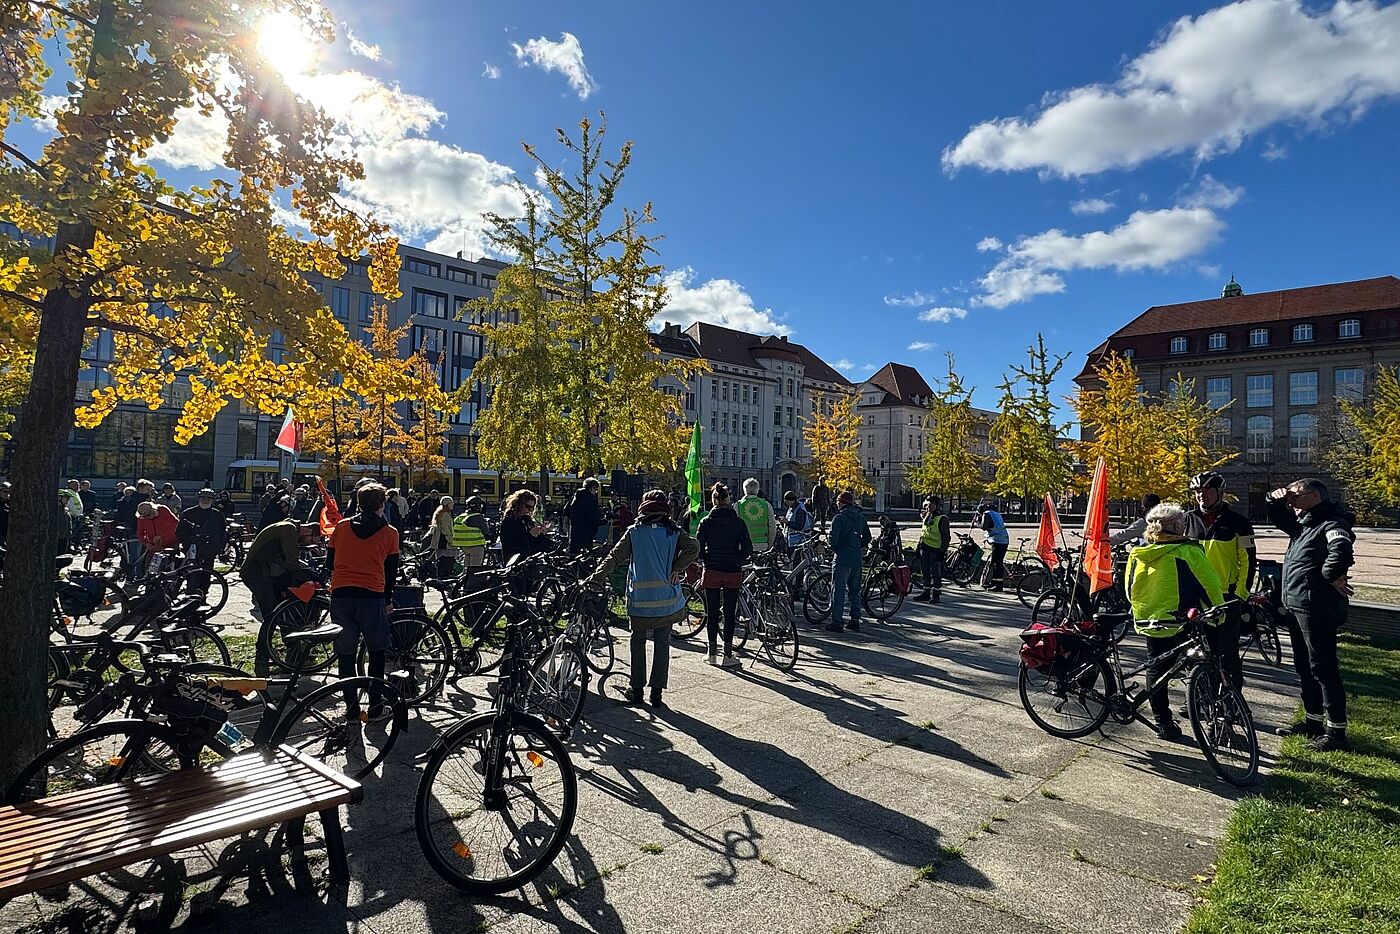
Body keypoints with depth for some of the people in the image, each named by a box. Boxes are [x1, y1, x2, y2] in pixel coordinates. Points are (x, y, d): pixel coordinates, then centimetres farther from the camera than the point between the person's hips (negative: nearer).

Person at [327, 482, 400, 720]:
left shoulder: (341, 526, 10)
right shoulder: (389, 533, 4)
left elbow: (330, 561, 16)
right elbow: (391, 571, 8)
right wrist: (388, 600, 20)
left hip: (340, 594, 2)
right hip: (372, 596, -2)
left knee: (345, 653, 11)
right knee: (376, 652, 13)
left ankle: (352, 709, 15)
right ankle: (375, 707, 14)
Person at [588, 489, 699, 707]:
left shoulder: (634, 532, -1)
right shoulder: (674, 531, 1)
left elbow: (615, 556, -5)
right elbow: (693, 548, -13)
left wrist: (596, 578, -3)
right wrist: (676, 569, -6)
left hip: (640, 599, -1)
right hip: (667, 599, 1)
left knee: (638, 643, 14)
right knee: (662, 644, 9)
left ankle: (636, 689, 19)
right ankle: (657, 692, 10)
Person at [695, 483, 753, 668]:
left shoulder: (706, 522, -4)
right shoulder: (738, 522, -3)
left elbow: (698, 549, -7)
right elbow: (748, 550, -5)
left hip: (712, 572, 0)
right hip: (733, 573, 0)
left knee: (712, 613, 10)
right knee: (730, 614, 7)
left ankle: (712, 654, 16)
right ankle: (728, 655, 9)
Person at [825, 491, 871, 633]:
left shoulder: (839, 517, -12)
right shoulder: (861, 517, 10)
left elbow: (833, 540, -18)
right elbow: (867, 538, 15)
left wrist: (827, 538, 3)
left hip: (842, 559, -7)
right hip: (857, 559, 7)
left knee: (838, 591, -1)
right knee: (855, 591, 14)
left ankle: (836, 622, 0)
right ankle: (855, 621, 17)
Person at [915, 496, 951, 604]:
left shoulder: (942, 519, -8)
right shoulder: (926, 517, 15)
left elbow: (945, 537, -11)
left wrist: (943, 551, -16)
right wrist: (918, 547, 20)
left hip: (936, 550, -8)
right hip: (925, 549, 8)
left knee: (936, 573, -3)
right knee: (925, 572, 13)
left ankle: (936, 594, 4)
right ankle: (926, 592, 21)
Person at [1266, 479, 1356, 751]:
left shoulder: (1331, 524, -14)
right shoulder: (1302, 523, 13)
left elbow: (1341, 548, -34)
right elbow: (1276, 516, 27)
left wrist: (1332, 575, -22)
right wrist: (1276, 500, 6)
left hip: (1317, 610, -10)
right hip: (1296, 606, 10)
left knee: (1323, 669, -3)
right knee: (1304, 667, 17)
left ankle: (1336, 731, 6)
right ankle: (1312, 721, 29)